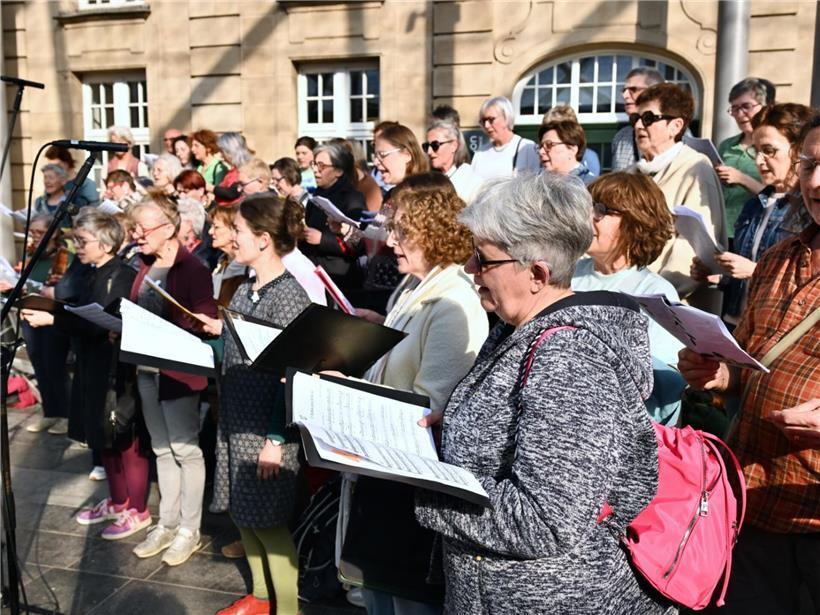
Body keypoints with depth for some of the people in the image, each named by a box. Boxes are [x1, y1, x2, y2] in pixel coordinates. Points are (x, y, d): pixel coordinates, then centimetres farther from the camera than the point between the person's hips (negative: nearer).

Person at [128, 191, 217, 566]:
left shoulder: (192, 268, -14)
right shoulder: (146, 266, 12)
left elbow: (206, 320, -19)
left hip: (178, 369, -8)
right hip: (146, 368, 8)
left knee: (185, 449, 2)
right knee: (162, 449, 16)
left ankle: (189, 530, 14)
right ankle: (167, 524, 27)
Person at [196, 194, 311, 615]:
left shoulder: (289, 295, -18)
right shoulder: (244, 291, 8)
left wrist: (276, 439, -20)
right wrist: (221, 330, 7)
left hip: (268, 429, -9)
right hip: (238, 422, 9)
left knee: (269, 522, 3)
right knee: (243, 515, 18)